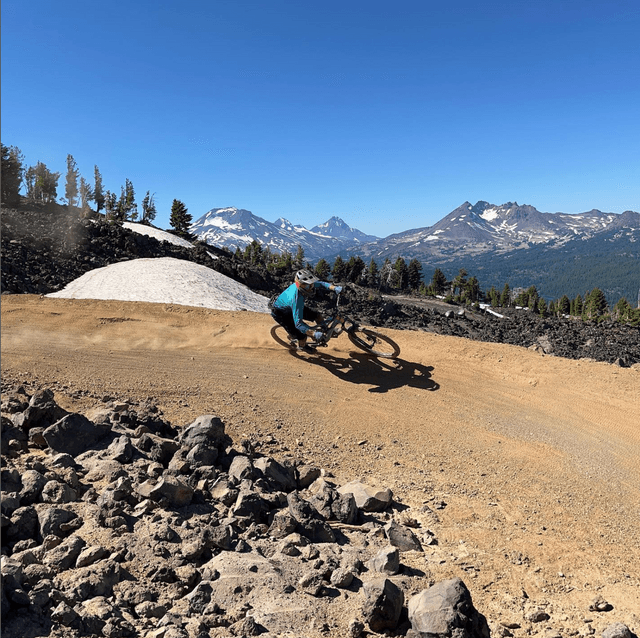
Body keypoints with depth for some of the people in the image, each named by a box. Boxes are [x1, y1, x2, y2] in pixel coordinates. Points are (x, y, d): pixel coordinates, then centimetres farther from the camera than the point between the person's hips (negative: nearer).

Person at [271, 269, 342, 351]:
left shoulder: (306, 284, -25)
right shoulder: (296, 300, -44)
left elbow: (320, 283, -10)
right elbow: (298, 323, -44)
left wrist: (335, 288, -26)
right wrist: (314, 334, -53)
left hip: (290, 306, 7)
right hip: (281, 313, -7)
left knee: (317, 316, 3)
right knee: (302, 336, -11)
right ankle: (302, 346, 24)